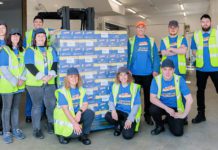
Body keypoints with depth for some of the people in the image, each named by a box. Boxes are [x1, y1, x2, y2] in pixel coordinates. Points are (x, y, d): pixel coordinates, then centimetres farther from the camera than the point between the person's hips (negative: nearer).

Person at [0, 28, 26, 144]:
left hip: (19, 85, 5)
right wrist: (14, 81, -15)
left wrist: (22, 79, -6)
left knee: (16, 107, 12)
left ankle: (15, 129, 22)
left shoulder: (22, 51, 10)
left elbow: (24, 66, 9)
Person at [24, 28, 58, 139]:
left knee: (52, 104, 3)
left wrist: (51, 75, -13)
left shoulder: (51, 50, 14)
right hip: (35, 83, -3)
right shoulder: (30, 50, 0)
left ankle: (51, 124, 27)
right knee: (37, 106, 3)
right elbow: (29, 65, -11)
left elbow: (55, 64, 5)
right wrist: (41, 77, -20)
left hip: (50, 83, 4)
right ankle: (36, 129, 16)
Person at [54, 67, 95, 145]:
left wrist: (79, 112, -24)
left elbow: (85, 104, -3)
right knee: (76, 132, -28)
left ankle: (84, 135, -1)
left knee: (90, 113, -22)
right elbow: (65, 109, -21)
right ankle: (62, 134, 6)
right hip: (66, 116, -5)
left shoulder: (81, 90, 2)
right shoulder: (62, 92, -15)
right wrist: (74, 123, -27)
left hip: (77, 114, 5)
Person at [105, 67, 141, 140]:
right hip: (119, 111, 3)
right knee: (108, 116, -29)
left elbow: (136, 105, -9)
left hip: (130, 113, -3)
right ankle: (118, 125, 4)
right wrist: (113, 110, -19)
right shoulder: (115, 86, 4)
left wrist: (130, 119, -16)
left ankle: (129, 125, 13)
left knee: (127, 135, -23)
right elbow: (111, 101, 3)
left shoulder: (135, 87, -5)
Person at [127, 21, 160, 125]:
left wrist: (155, 70, -5)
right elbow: (127, 56, -2)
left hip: (148, 73, 2)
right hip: (135, 73, -1)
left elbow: (155, 56, 3)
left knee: (148, 95, 11)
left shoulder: (151, 41, 7)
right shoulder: (131, 41, 2)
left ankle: (147, 115, 25)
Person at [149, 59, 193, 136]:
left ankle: (169, 119, 20)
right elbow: (152, 98, -20)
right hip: (162, 106, 0)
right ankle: (159, 126, 1)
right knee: (153, 109, -32)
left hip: (176, 108, 0)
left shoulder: (179, 80, -16)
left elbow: (189, 99, -15)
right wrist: (167, 108, -28)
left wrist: (184, 114, -14)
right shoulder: (156, 80, -14)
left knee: (178, 132, -15)